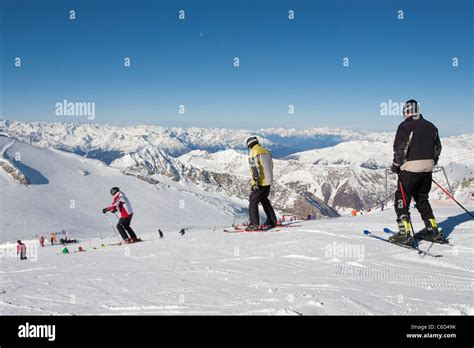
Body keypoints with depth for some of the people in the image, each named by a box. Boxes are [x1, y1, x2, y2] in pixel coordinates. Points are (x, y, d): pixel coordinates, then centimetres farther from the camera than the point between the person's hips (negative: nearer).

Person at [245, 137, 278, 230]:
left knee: (253, 202, -3)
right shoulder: (266, 151, 15)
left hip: (260, 183, -8)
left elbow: (255, 168, -19)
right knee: (264, 200, 23)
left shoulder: (254, 152, -11)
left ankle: (254, 224, -9)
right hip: (268, 182, 8)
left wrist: (256, 181, -19)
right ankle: (272, 221, 26)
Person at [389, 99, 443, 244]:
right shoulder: (430, 126, 12)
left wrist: (396, 165, -2)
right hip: (427, 168, 7)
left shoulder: (405, 126, -9)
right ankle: (432, 230, 19)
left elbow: (400, 148, -15)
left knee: (402, 199, 0)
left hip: (410, 168, -7)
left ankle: (404, 233, -8)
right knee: (422, 199, 20)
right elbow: (437, 149, 16)